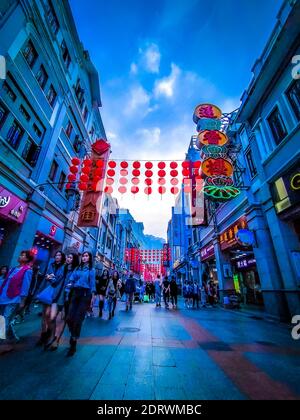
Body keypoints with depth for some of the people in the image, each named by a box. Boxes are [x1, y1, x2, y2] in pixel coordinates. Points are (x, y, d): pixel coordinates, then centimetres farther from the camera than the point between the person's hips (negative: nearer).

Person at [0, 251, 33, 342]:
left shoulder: (27, 271, -13)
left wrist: (22, 302, -14)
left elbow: (25, 287, -15)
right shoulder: (14, 268, 11)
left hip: (13, 300, -8)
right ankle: (13, 337, 35)